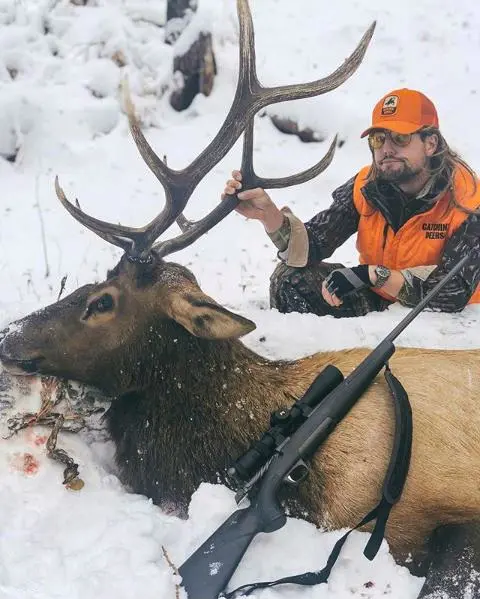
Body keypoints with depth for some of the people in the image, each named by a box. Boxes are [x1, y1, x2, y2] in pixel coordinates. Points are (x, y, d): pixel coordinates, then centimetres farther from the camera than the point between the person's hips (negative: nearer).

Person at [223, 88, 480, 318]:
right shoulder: (366, 186, -8)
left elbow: (455, 293, -28)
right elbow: (312, 248, -15)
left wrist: (371, 274, -32)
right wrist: (269, 214, -34)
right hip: (374, 301, 4)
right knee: (291, 278, -14)